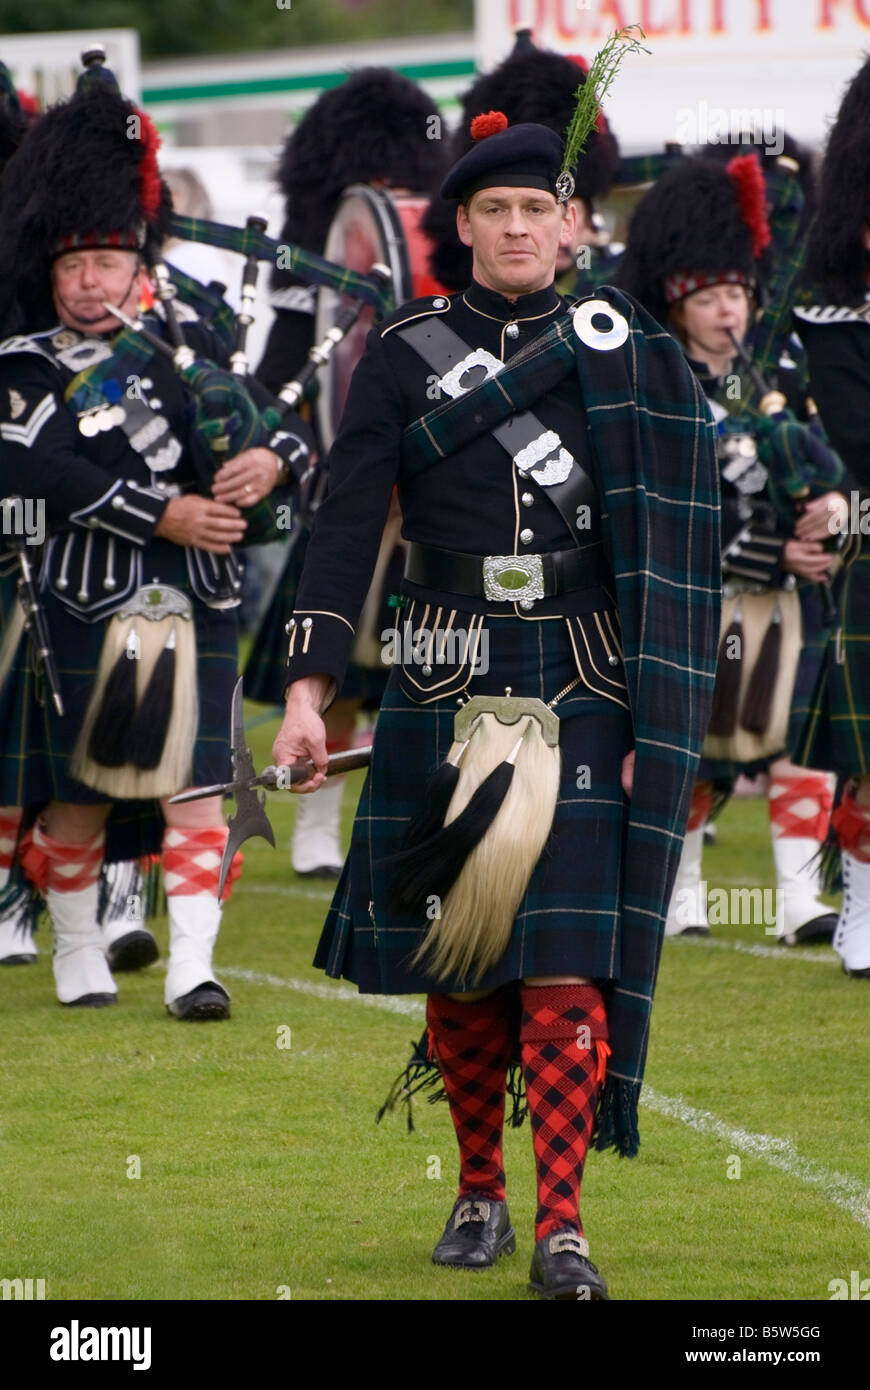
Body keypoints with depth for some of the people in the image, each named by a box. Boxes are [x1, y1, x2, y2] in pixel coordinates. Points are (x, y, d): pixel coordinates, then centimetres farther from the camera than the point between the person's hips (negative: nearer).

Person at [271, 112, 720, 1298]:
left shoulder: (628, 357, 5)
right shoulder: (403, 353, 4)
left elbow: (664, 553, 4)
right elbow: (348, 522, -3)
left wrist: (664, 727, -2)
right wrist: (310, 690, -13)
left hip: (584, 690, -1)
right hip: (442, 691, 1)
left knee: (567, 956, -9)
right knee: (454, 953, 6)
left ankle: (560, 1229, -9)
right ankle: (479, 1193, 23)